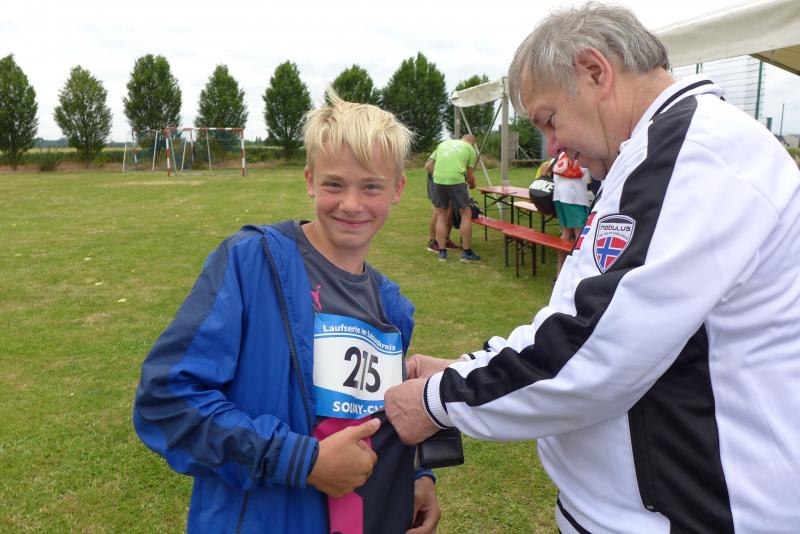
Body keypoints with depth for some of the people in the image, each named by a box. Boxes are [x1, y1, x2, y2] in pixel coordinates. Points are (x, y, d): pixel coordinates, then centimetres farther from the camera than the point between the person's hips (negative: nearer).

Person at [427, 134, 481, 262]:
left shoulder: (443, 143, 25)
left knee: (441, 214, 15)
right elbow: (470, 176, 14)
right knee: (466, 214, 8)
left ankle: (442, 252, 16)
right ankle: (466, 253, 10)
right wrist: (472, 184, 34)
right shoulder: (471, 149, 15)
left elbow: (428, 166, 19)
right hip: (456, 180, -4)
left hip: (438, 180, 4)